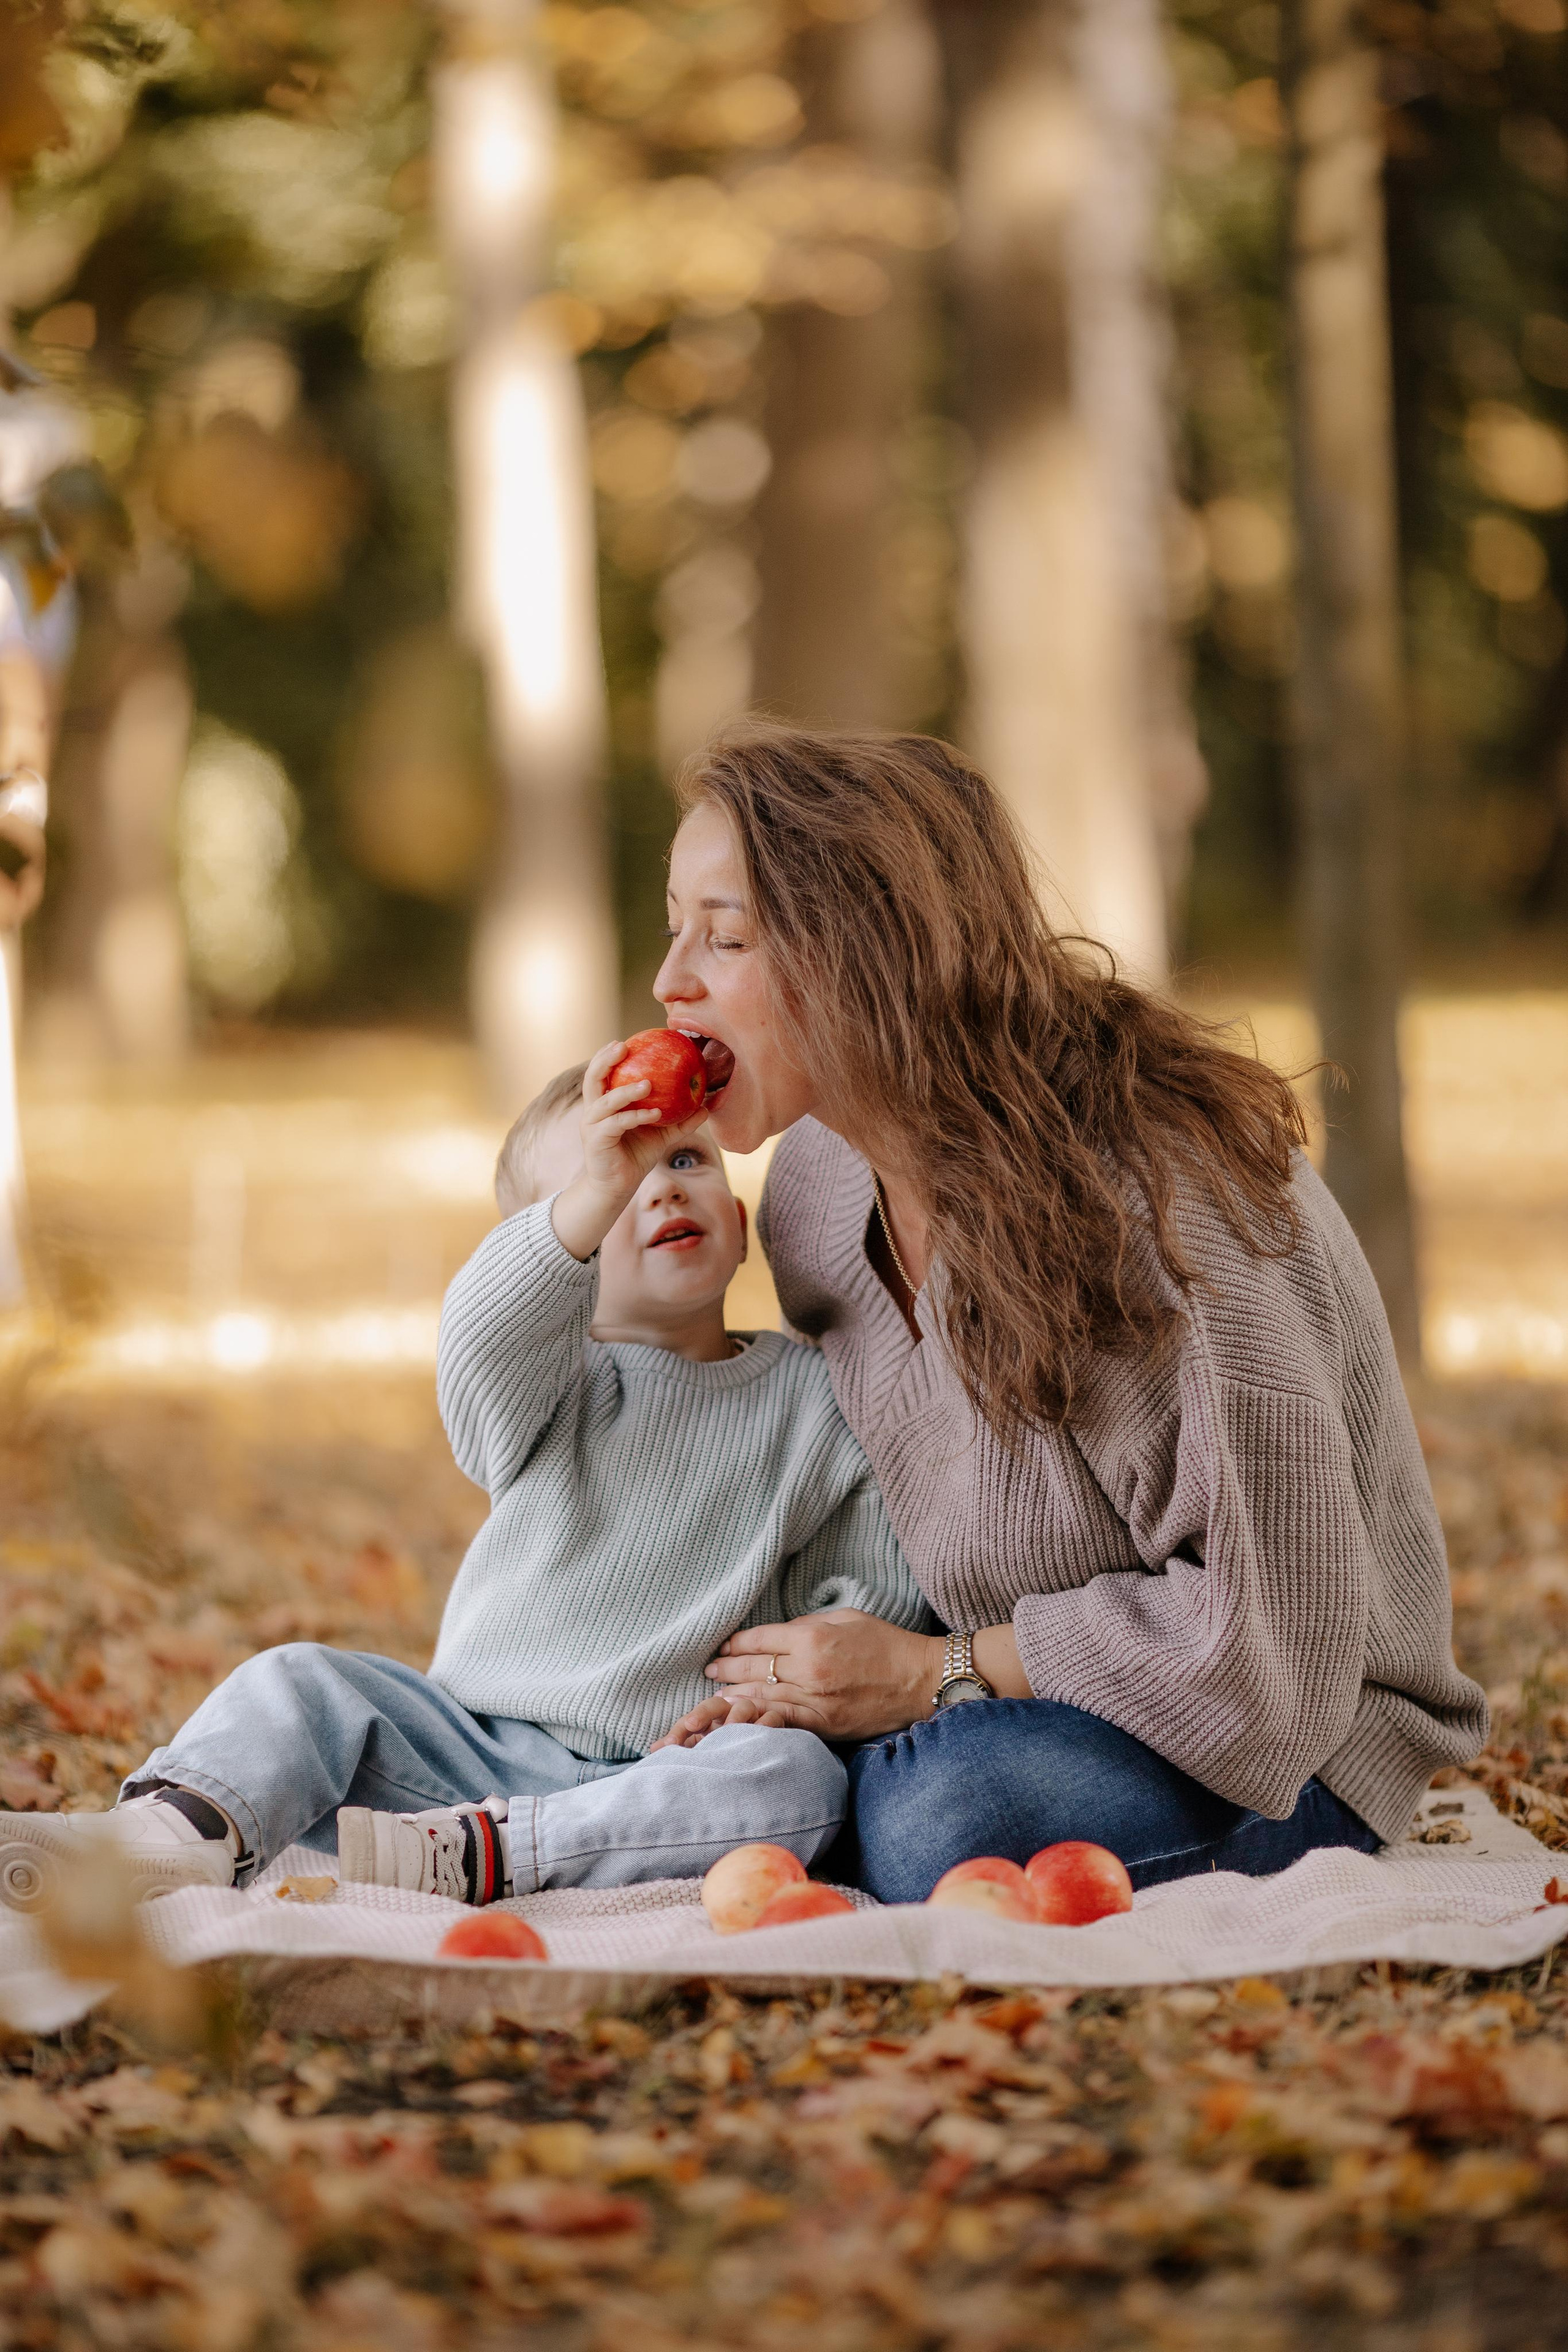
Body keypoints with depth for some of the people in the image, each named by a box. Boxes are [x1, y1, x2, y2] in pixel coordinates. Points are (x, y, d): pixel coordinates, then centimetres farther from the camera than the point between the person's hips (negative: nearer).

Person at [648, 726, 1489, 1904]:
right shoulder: (815, 1188, -1)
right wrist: (807, 1676, -6)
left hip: (1288, 1742, -7)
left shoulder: (1153, 1199, -27)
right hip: (1006, 1709, 7)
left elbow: (1275, 1634, -25)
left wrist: (941, 1676, -21)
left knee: (953, 1812, -34)